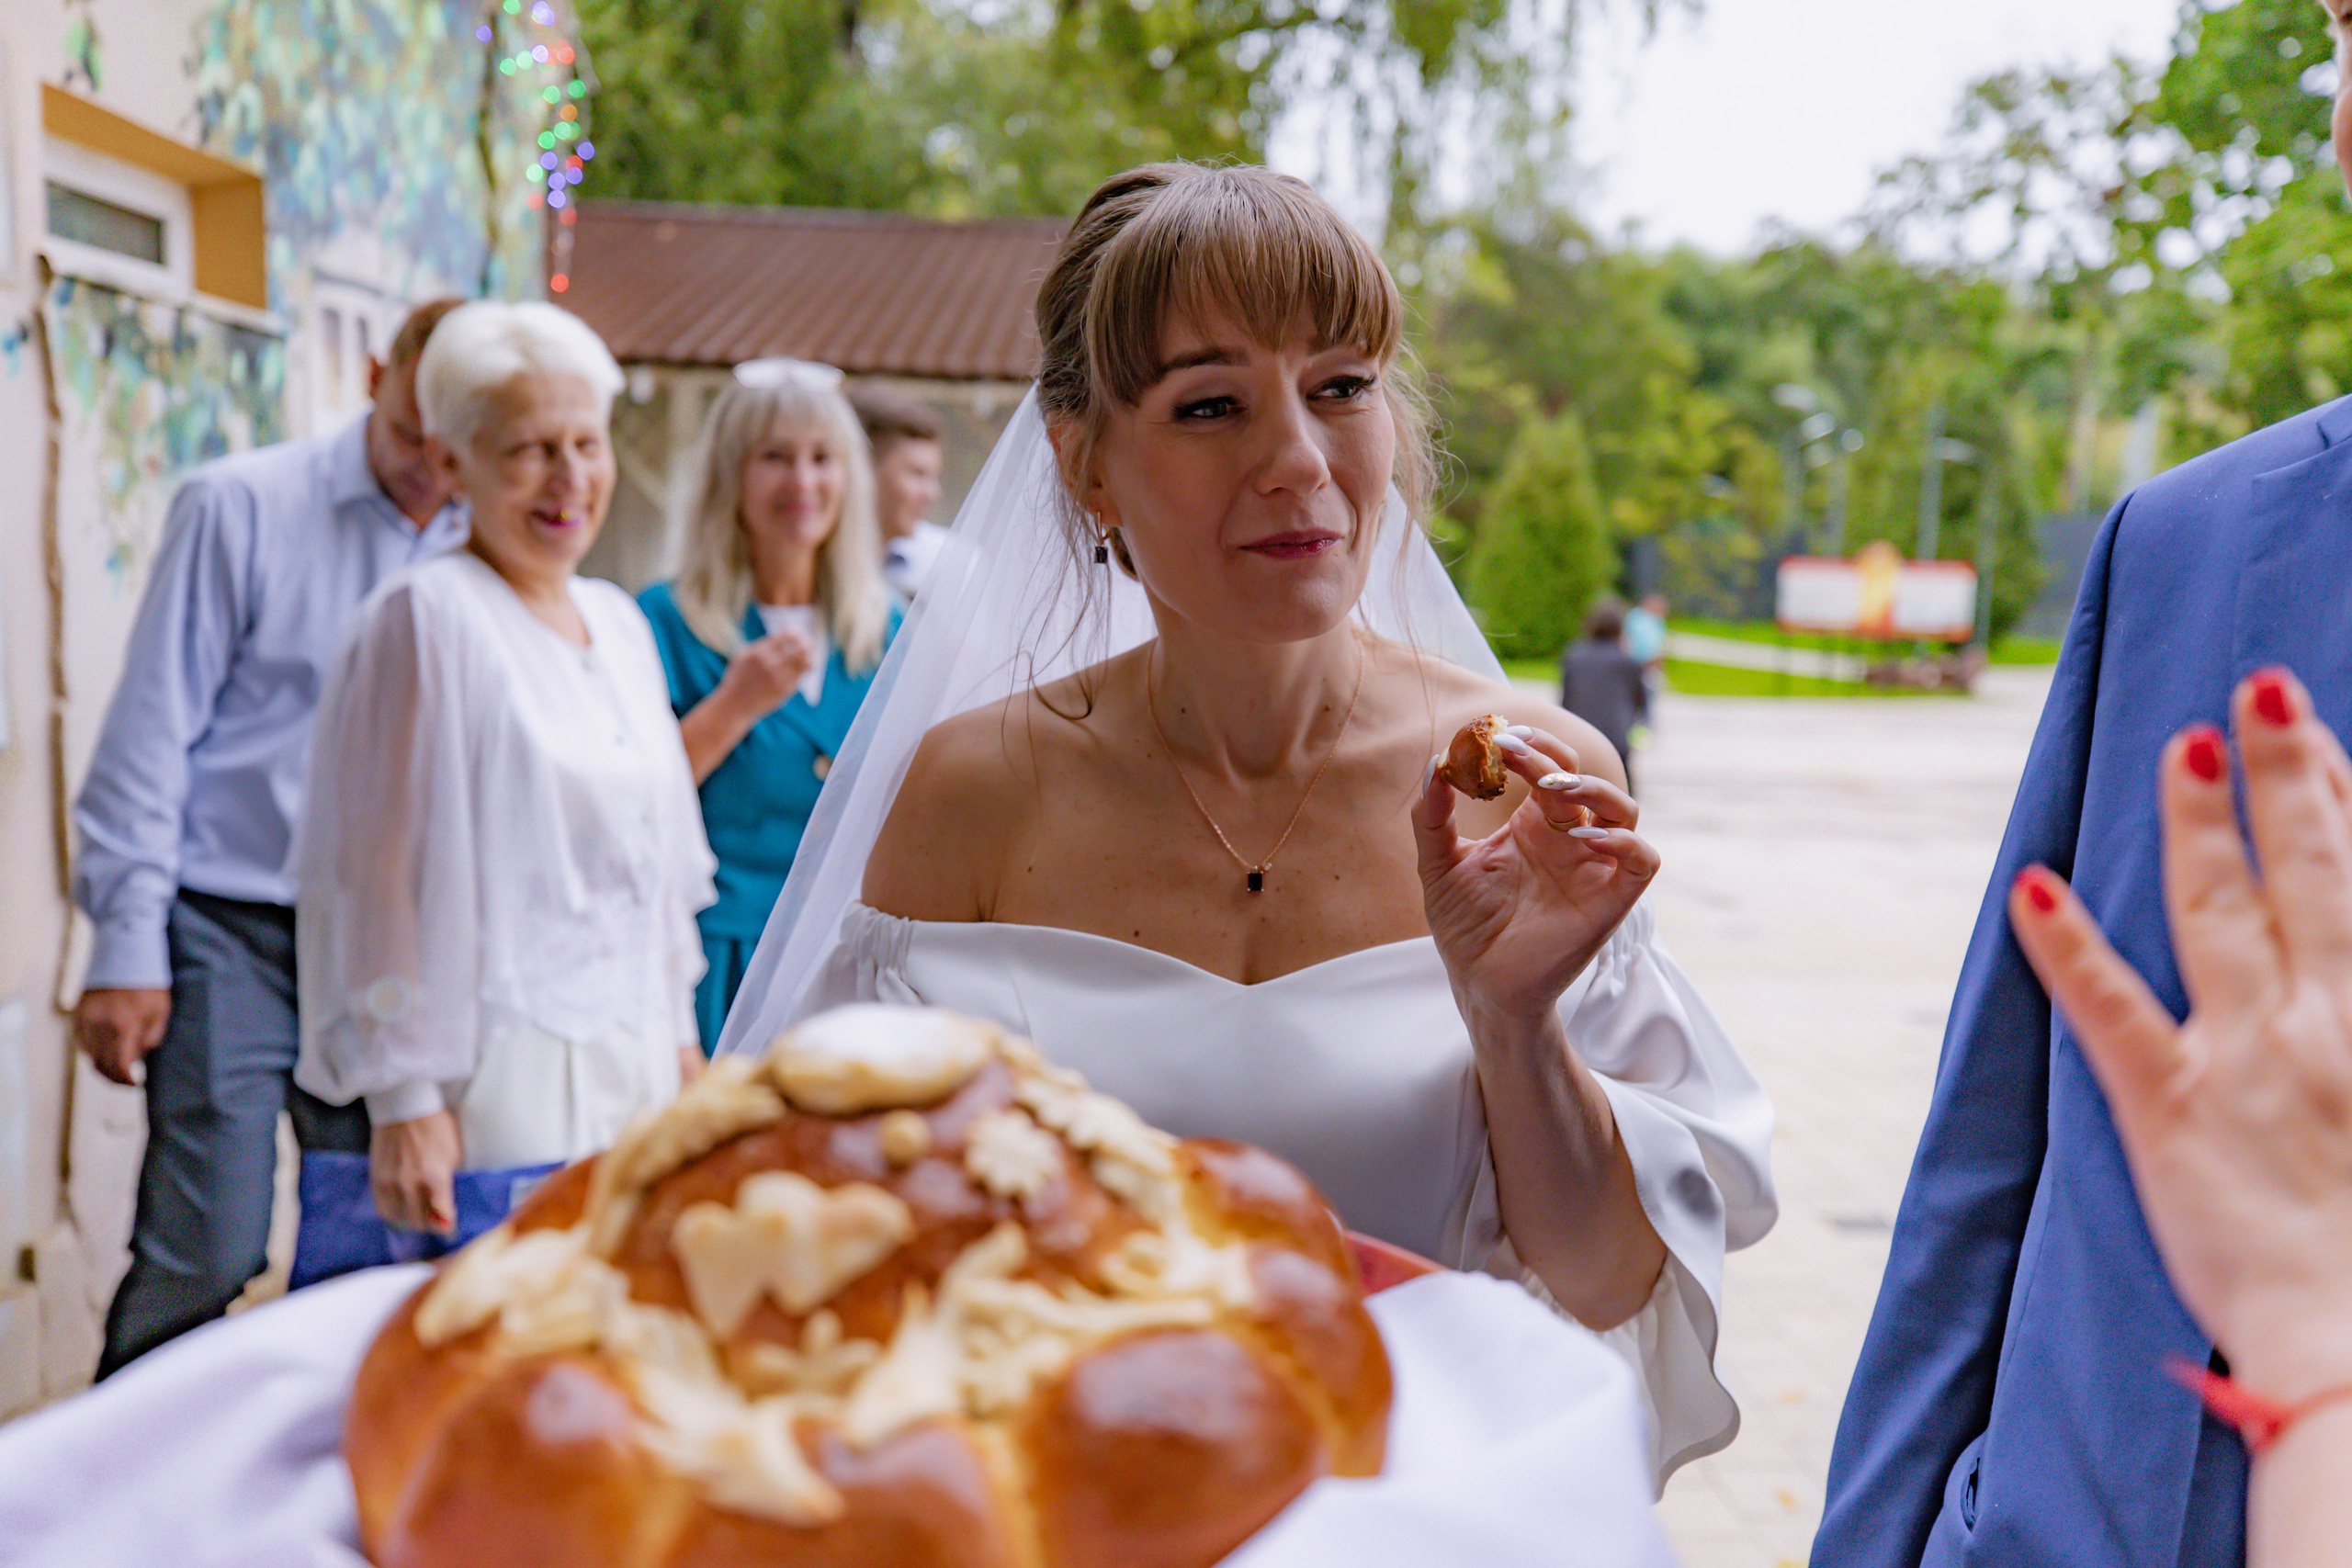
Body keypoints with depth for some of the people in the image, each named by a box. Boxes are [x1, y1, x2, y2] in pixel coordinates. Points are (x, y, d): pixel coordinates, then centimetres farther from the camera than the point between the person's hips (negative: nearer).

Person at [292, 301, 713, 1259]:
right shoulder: (427, 619, -8)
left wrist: (679, 1036, 20)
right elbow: (373, 878, -11)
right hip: (503, 1082, -7)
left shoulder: (619, 622, 15)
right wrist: (402, 1101, -13)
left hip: (637, 1067, 7)